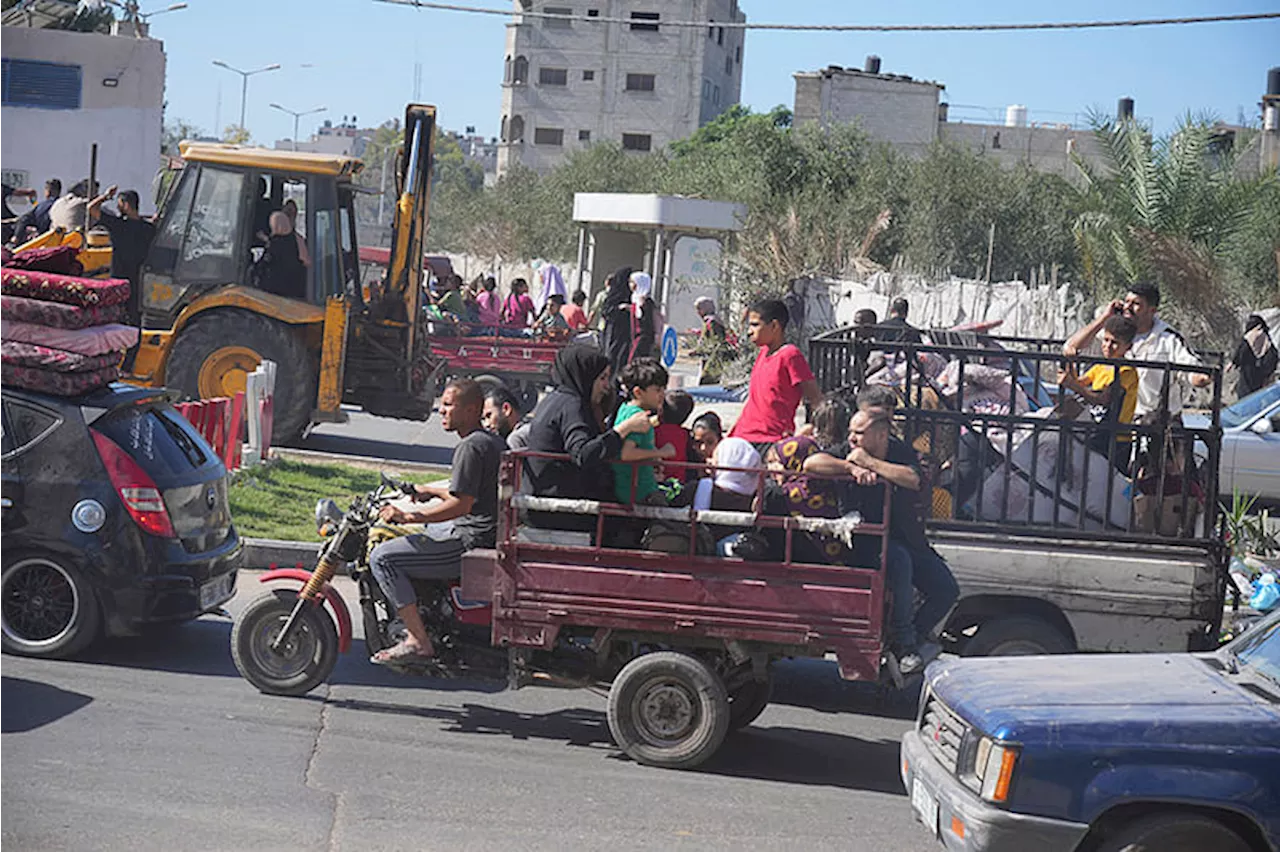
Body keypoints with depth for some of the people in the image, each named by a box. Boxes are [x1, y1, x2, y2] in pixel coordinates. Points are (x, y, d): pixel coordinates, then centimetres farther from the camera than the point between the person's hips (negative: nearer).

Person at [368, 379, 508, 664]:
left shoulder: (470, 447, -16)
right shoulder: (494, 442, 16)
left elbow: (461, 504, -24)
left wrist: (409, 517, -21)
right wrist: (430, 491, 32)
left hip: (472, 541, -11)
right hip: (488, 536, 11)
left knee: (383, 557, -13)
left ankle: (418, 641, -16)